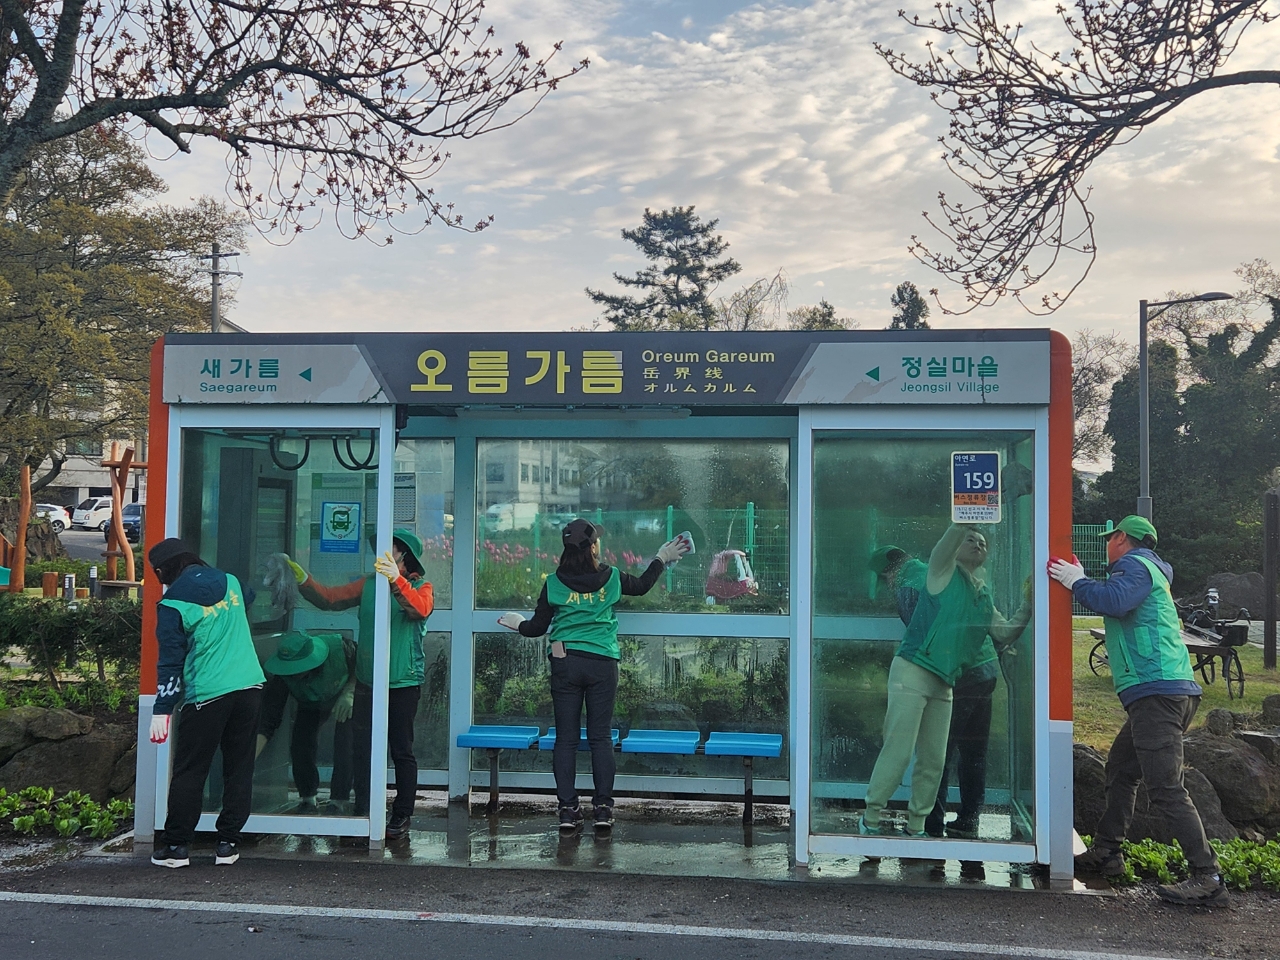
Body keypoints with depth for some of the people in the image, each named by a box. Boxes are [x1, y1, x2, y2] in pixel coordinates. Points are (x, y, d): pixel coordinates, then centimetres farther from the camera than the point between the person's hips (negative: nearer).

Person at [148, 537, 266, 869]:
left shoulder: (172, 604, -4)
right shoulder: (230, 582, 11)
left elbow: (171, 661, -6)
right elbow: (248, 602, 35)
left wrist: (162, 710, -3)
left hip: (206, 695, -4)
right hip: (250, 686, 5)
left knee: (189, 771, 6)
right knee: (239, 767, 9)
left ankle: (176, 846, 11)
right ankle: (228, 843, 12)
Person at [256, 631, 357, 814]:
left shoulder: (339, 647, -40)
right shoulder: (280, 675, -34)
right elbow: (267, 723, -33)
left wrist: (349, 693, -32)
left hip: (347, 696, -2)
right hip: (311, 705, 2)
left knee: (345, 747, -20)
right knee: (300, 744, -16)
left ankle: (337, 802, -4)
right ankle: (307, 800, 6)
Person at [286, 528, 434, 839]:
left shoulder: (420, 586, -3)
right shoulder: (369, 584, 11)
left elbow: (420, 609, -25)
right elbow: (329, 598, 11)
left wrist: (396, 580, -41)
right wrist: (303, 579, -4)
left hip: (403, 683, -5)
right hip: (367, 681, 5)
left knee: (402, 752, 1)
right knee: (362, 749, 8)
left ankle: (401, 817, 11)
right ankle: (363, 813, 18)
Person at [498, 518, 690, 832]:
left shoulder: (554, 583, -2)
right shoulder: (611, 577, 0)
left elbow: (538, 627, 4)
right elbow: (642, 585, 20)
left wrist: (518, 624, 26)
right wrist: (662, 558, 35)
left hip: (565, 663, 0)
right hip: (602, 664, 0)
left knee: (566, 738, 5)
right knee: (601, 737, 6)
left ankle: (568, 809, 6)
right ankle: (603, 808, 7)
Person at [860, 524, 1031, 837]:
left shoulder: (984, 596, 19)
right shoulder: (943, 571, 0)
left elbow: (1006, 633, 17)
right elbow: (957, 529, -15)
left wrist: (1028, 603, 6)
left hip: (944, 683, 7)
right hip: (912, 673, -7)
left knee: (933, 760, 7)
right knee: (898, 751, -10)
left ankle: (915, 826, 17)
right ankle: (870, 819, -1)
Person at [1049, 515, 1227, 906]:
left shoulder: (1136, 564, -5)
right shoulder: (1147, 570, 26)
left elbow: (1113, 600, -24)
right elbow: (1112, 601, 29)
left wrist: (1076, 581, -9)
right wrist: (1080, 580, 19)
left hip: (1156, 691, -11)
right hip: (1159, 693, 11)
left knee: (1165, 788, -12)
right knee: (1120, 769, 19)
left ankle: (1207, 878, -12)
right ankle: (1105, 853, 26)